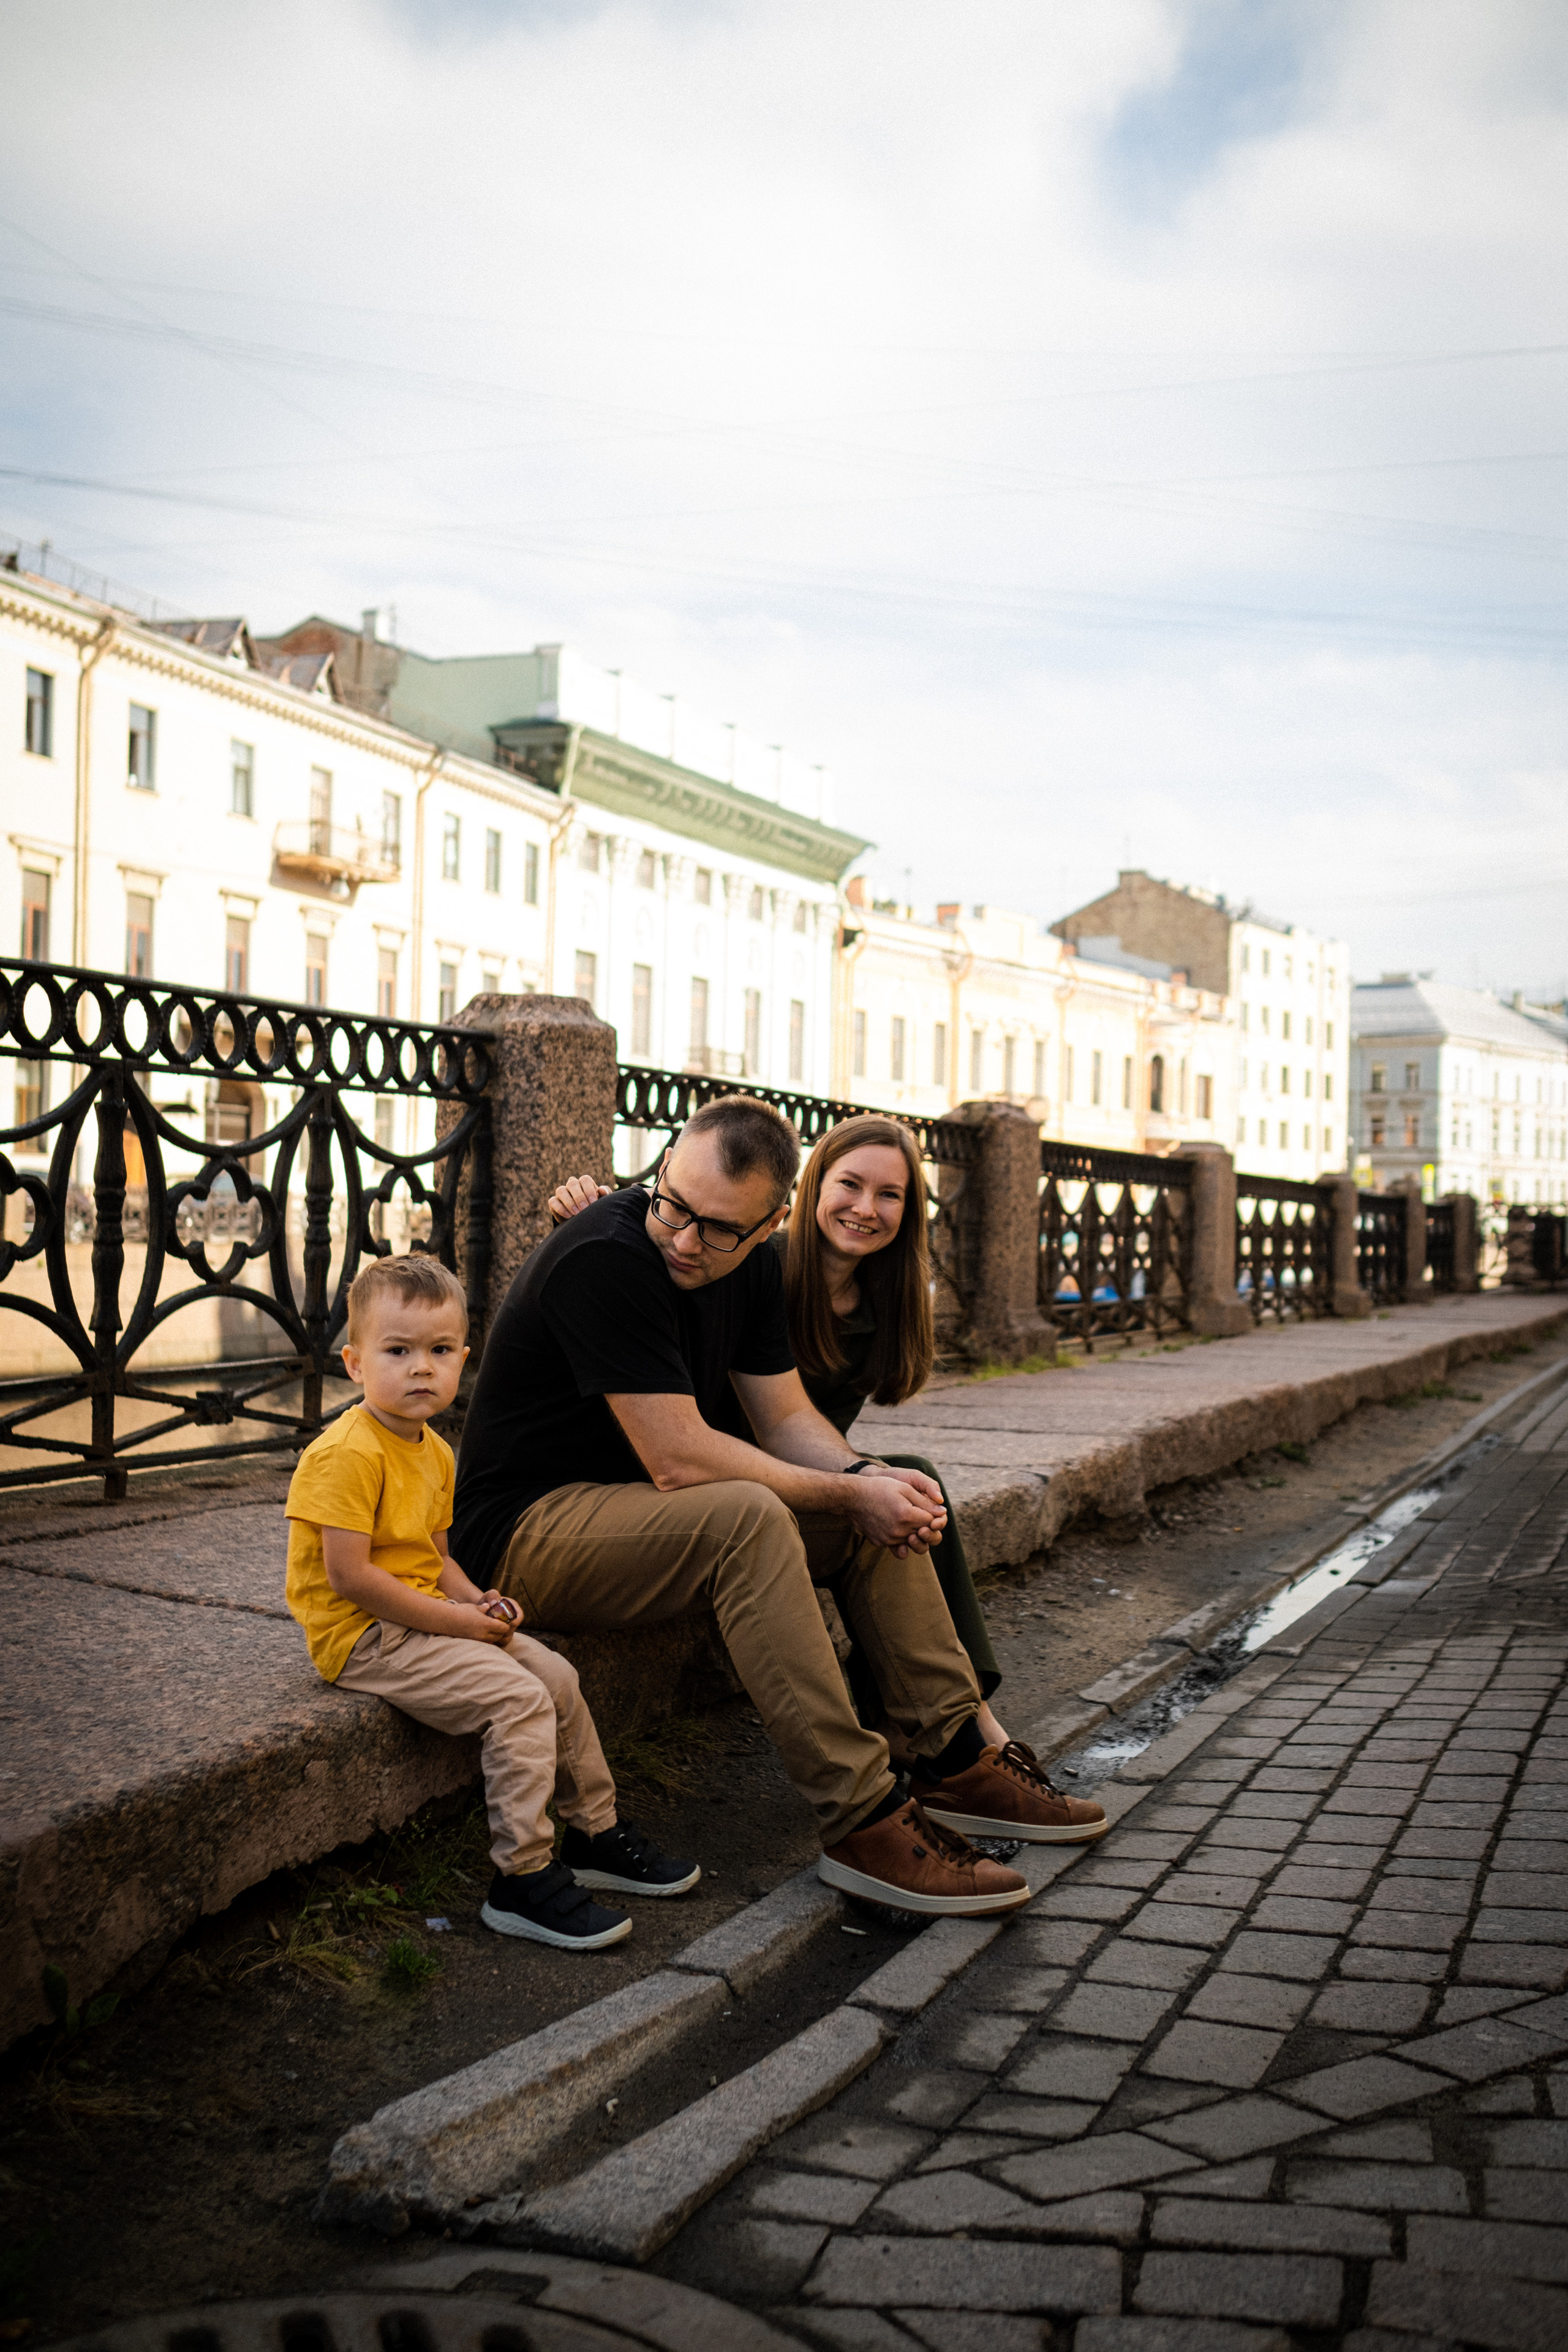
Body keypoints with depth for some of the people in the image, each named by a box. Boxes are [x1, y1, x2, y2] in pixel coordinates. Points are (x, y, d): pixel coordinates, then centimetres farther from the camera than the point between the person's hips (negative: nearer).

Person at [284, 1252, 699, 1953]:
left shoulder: (435, 1452, 11)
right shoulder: (348, 1453, -20)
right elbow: (350, 1576, -23)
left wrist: (476, 1600, -2)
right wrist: (456, 1619, -19)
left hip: (426, 1620, 9)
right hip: (363, 1636, -9)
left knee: (556, 1676, 5)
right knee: (516, 1697, -21)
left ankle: (595, 1833, 22)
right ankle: (523, 1882, -13)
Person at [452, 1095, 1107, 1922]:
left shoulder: (749, 1264, 2)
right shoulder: (603, 1261, -25)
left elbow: (786, 1419, 6)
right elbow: (681, 1460, -27)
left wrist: (867, 1477, -15)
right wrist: (850, 1494, -21)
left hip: (649, 1510, 9)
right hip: (528, 1527, -9)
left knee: (882, 1512, 0)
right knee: (748, 1518, -34)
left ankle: (958, 1761, 4)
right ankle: (862, 1823, -29)